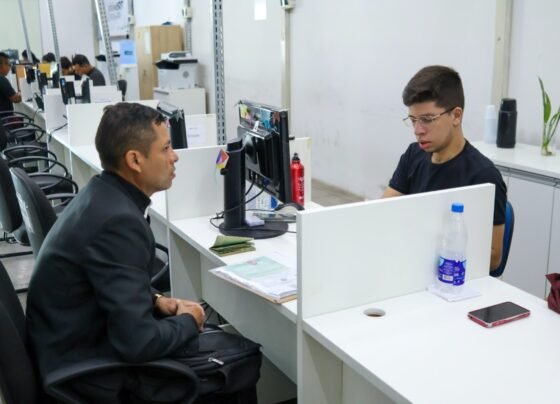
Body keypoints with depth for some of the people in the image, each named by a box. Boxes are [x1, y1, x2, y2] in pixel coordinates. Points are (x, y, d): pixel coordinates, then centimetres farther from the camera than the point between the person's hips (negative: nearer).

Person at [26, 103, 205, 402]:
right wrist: (187, 322, -12)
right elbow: (138, 342, -30)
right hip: (88, 373, -9)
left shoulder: (102, 195, 1)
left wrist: (154, 300, 2)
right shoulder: (118, 220, -29)